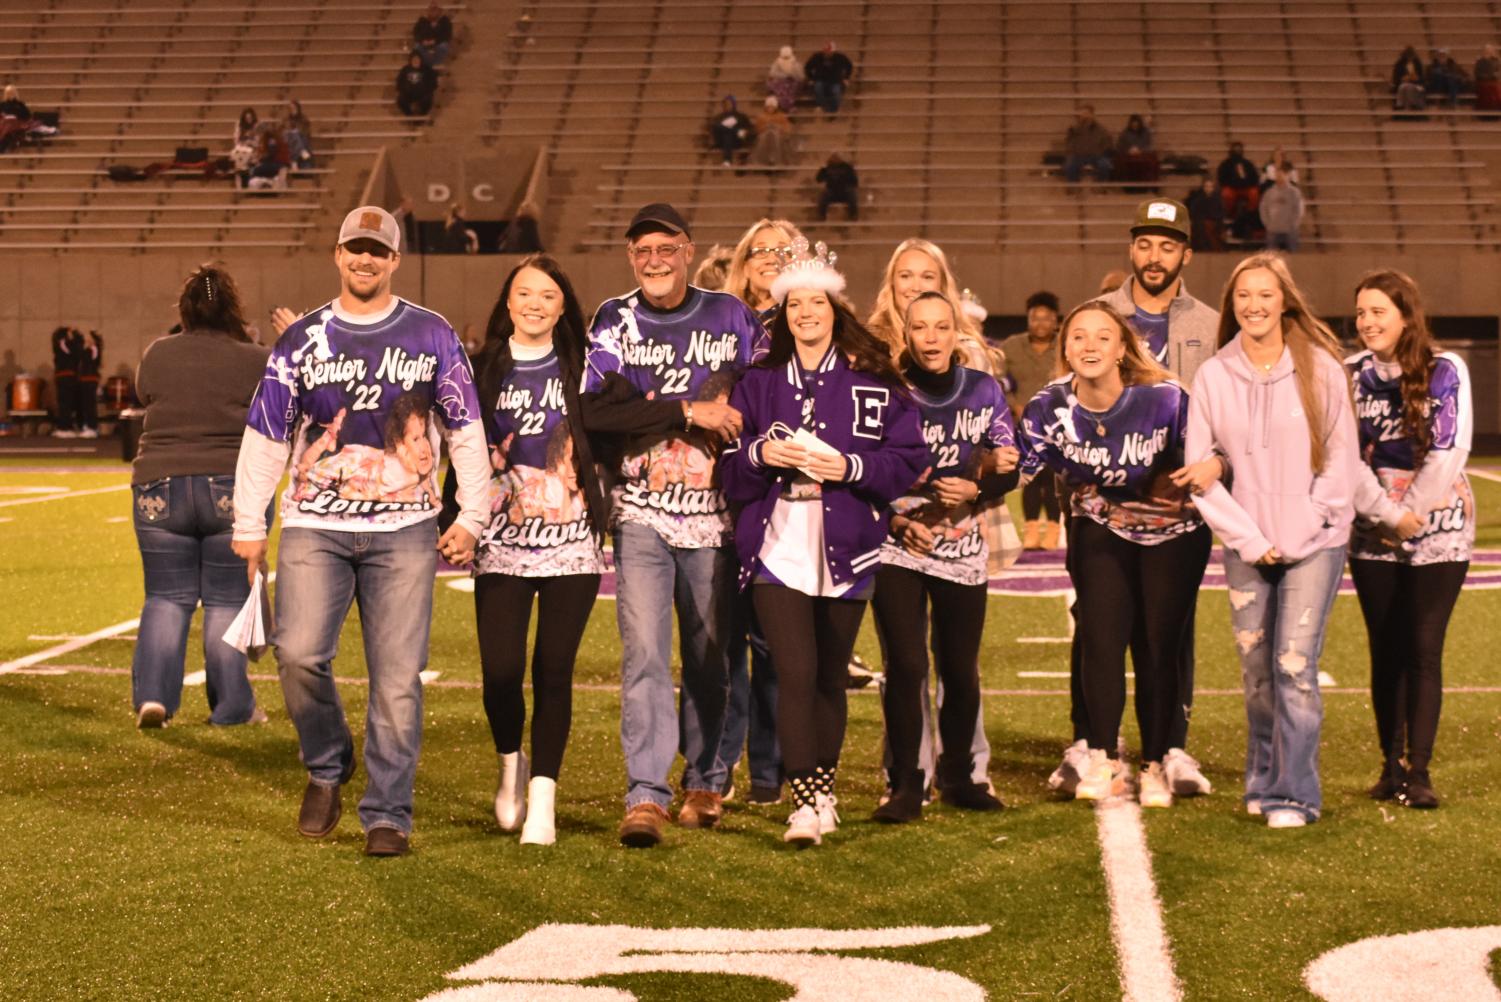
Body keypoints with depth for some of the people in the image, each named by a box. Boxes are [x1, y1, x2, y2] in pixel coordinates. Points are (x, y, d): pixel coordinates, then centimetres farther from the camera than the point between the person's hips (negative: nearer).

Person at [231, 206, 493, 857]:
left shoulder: (432, 336, 7)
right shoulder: (302, 340, 10)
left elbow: (466, 431, 10)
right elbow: (265, 435, 12)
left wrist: (470, 517, 4)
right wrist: (248, 525, 10)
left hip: (403, 529, -1)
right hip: (314, 526, 1)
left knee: (397, 675, -5)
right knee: (298, 654, -15)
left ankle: (387, 815, 4)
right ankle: (327, 766, 11)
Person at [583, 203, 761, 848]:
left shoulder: (730, 316, 6)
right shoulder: (613, 322, 4)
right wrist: (688, 411, -14)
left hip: (714, 511, 1)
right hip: (642, 513, -1)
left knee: (710, 655, 8)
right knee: (645, 653, -10)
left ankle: (705, 783, 21)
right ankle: (646, 794, -12)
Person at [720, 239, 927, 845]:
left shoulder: (873, 382, 3)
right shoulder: (758, 384, 9)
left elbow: (908, 461, -1)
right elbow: (730, 473, 9)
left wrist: (849, 466, -15)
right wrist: (760, 454, -11)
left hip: (846, 551, 0)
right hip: (778, 549, 0)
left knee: (830, 675, 10)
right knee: (795, 672, -12)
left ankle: (824, 789, 26)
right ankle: (804, 802, -10)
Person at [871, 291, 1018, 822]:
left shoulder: (985, 390, 3)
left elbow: (1009, 470, 2)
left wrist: (973, 490, -17)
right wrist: (897, 520, -15)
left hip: (963, 549, 2)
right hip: (897, 546, -2)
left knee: (961, 671, 7)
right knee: (906, 667, -10)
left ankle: (958, 777, 25)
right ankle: (905, 785, 0)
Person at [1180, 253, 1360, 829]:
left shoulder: (1320, 368, -3)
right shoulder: (1213, 376, 2)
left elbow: (1342, 457, -1)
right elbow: (1199, 468, 2)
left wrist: (1301, 533, -7)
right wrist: (1248, 538, -4)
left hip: (1314, 543, -2)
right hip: (1246, 547, 2)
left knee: (1294, 665, -10)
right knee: (1255, 669, 6)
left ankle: (1295, 793, -3)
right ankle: (1263, 781, 22)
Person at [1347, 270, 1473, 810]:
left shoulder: (1445, 370, -6)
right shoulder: (1351, 374, 1)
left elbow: (1449, 451, -11)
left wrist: (1412, 513, -13)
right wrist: (1388, 514, -14)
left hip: (1439, 530, -2)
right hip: (1372, 535, 3)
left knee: (1424, 650, -5)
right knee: (1386, 652, 6)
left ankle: (1419, 771, -3)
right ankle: (1392, 764, 14)